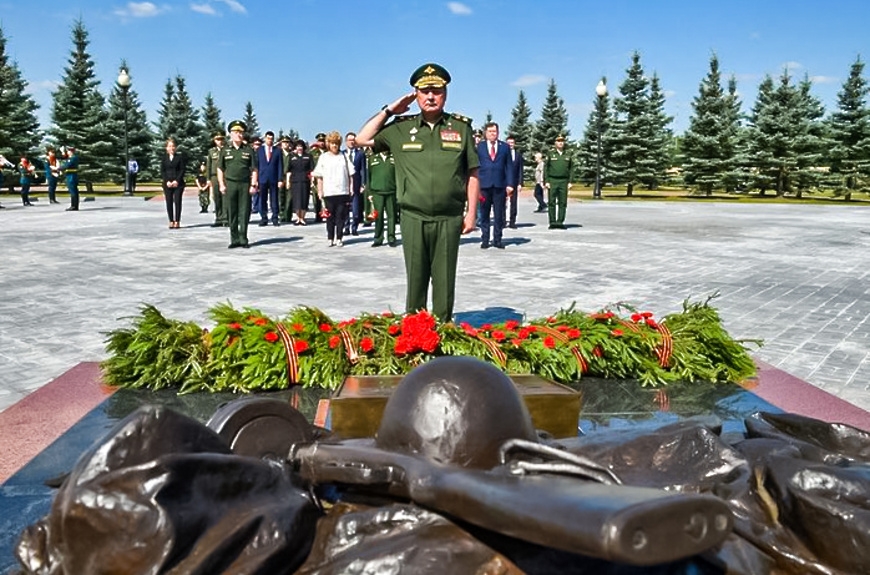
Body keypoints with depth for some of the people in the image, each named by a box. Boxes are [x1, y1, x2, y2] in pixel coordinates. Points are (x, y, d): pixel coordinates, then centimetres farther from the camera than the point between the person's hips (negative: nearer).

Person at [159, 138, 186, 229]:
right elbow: (162, 171, 6)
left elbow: (182, 170, -1)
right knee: (169, 203, 1)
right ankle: (171, 221, 6)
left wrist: (177, 181, -11)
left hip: (178, 183, -2)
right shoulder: (164, 158, 10)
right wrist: (167, 181, -8)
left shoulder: (179, 157, 5)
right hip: (167, 183, 2)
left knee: (177, 202, -4)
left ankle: (177, 221, -1)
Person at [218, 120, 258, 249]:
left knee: (244, 213, -1)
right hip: (230, 184, 1)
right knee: (232, 214, 3)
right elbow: (220, 169, 10)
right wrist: (221, 184, 0)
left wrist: (253, 185, -3)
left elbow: (254, 170, 5)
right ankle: (234, 240, 10)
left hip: (245, 184, -1)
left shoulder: (249, 150, 6)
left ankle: (243, 239, 6)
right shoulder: (225, 150, 9)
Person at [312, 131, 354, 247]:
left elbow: (350, 174, 8)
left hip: (343, 192, 1)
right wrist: (320, 191, 0)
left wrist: (350, 189, 1)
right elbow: (319, 176, 6)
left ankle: (339, 238, 11)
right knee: (330, 217, 6)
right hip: (328, 192, 0)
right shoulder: (323, 157, 5)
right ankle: (330, 238, 14)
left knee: (341, 216, 2)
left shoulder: (344, 156, 8)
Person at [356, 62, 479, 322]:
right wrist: (389, 110, 3)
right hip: (413, 218, 1)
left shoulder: (461, 127, 5)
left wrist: (471, 212, 0)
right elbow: (363, 139, 7)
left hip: (449, 219, -1)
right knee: (415, 278, 9)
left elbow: (472, 174, 5)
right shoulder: (401, 128, 7)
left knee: (444, 280, 7)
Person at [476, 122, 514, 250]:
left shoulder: (505, 147, 12)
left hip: (500, 185, 1)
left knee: (499, 214, 2)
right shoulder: (479, 147, 9)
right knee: (484, 214, 3)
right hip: (484, 185, 0)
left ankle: (497, 240, 9)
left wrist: (510, 184, -2)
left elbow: (509, 166, 8)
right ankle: (485, 239, 10)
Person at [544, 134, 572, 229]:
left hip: (563, 181, 3)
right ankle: (552, 222, 2)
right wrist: (546, 181, -7)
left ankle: (560, 222, 5)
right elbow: (546, 168, 1)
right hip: (552, 181, -2)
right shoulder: (550, 154, 4)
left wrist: (570, 182, 3)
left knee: (562, 203, 1)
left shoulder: (567, 155, 12)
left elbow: (570, 169, 12)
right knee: (551, 202, -2)